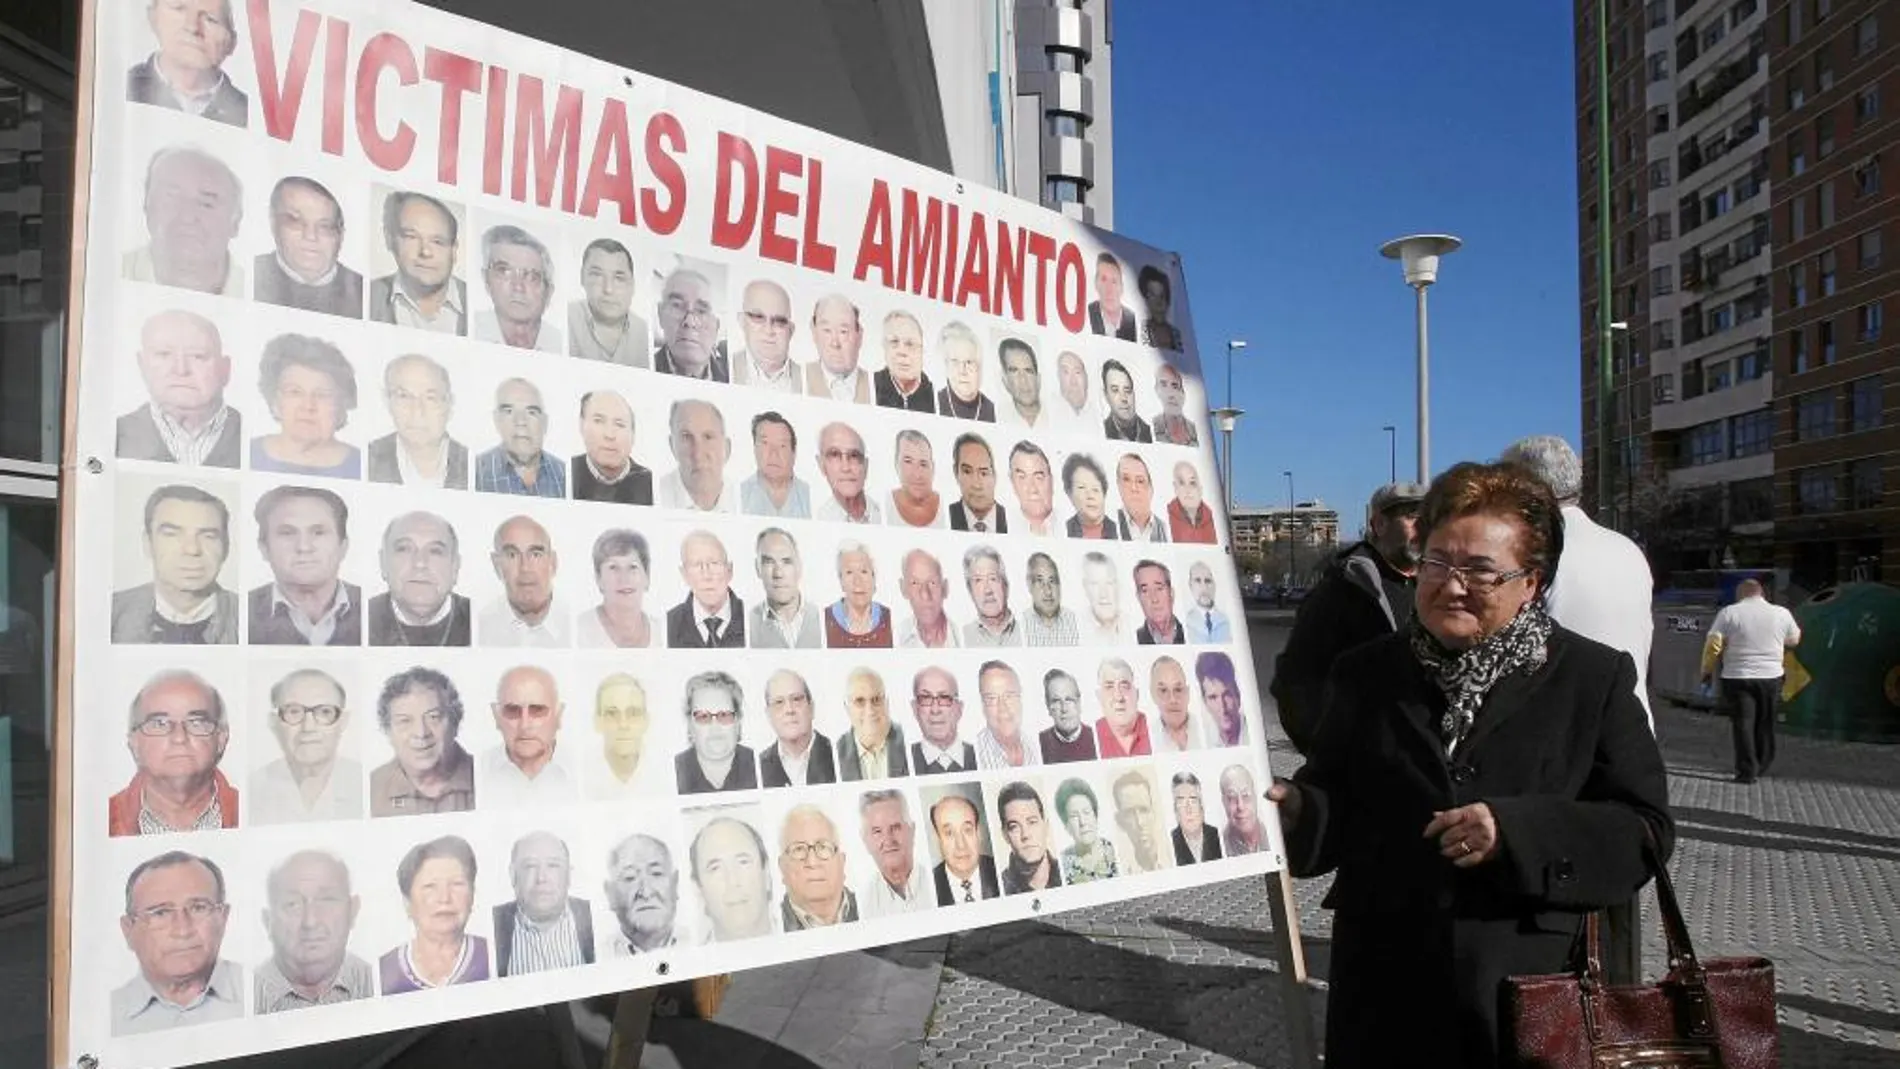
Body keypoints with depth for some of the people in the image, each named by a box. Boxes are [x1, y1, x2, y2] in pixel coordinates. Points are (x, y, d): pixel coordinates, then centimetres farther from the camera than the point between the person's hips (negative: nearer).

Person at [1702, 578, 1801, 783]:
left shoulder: (1729, 613, -6)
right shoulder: (1782, 614, 2)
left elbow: (1713, 644, -8)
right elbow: (1794, 640, 16)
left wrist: (1707, 670, 3)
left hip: (1737, 677, -3)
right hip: (1771, 677, 3)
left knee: (1743, 724, 0)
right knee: (1765, 724, 16)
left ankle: (1747, 771, -5)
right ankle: (1762, 767, 26)